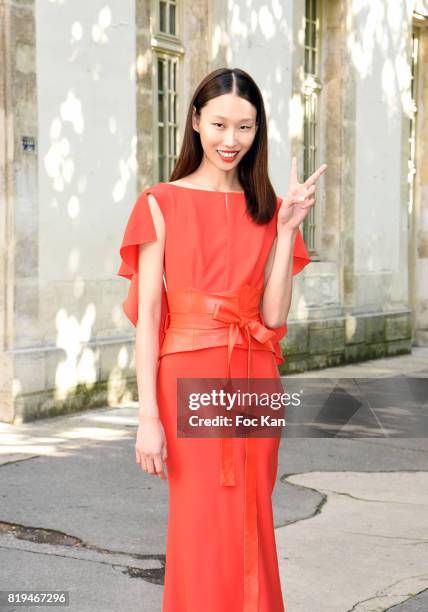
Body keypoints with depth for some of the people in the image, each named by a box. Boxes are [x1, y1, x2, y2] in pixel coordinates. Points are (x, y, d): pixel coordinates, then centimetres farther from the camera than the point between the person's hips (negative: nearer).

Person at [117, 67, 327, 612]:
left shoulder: (266, 211, 11)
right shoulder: (162, 204, 1)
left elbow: (273, 314, 0)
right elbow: (147, 314, -5)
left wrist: (288, 228, -6)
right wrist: (149, 417, -12)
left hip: (255, 382, 4)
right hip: (190, 380, -4)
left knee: (251, 530, 8)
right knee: (205, 532, -2)